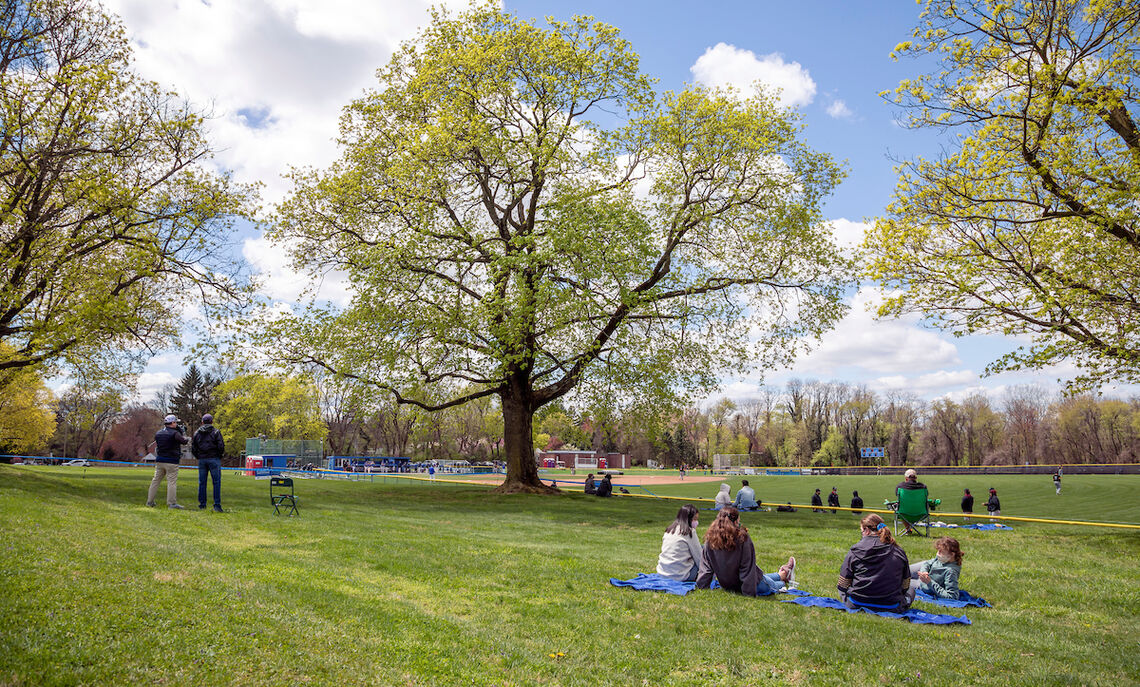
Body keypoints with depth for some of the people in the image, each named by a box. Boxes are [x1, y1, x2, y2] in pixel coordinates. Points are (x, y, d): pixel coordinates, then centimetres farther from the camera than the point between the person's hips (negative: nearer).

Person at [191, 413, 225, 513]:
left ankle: (202, 505, 12)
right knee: (216, 482, -3)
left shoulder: (197, 433, 10)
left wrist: (199, 457, 17)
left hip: (201, 460, 4)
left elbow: (192, 448, 8)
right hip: (214, 459, -4)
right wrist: (220, 456, 5)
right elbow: (221, 446, -9)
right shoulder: (216, 432, -2)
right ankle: (217, 505, -8)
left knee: (202, 482, 10)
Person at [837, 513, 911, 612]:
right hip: (890, 606, 1)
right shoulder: (899, 552, -3)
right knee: (910, 590, 26)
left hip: (857, 604, 0)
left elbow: (843, 584, -4)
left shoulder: (855, 551, -8)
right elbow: (905, 586, 7)